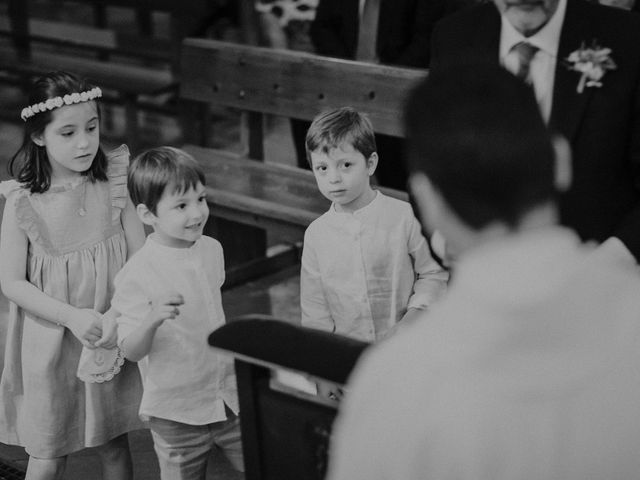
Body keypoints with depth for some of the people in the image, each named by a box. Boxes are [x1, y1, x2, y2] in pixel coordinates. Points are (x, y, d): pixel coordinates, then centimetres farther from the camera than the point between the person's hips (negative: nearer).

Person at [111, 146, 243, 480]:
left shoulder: (212, 250, 1)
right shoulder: (136, 275, -19)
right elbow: (131, 350, -19)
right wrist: (152, 319, -38)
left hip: (230, 398, 5)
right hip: (176, 414, -5)